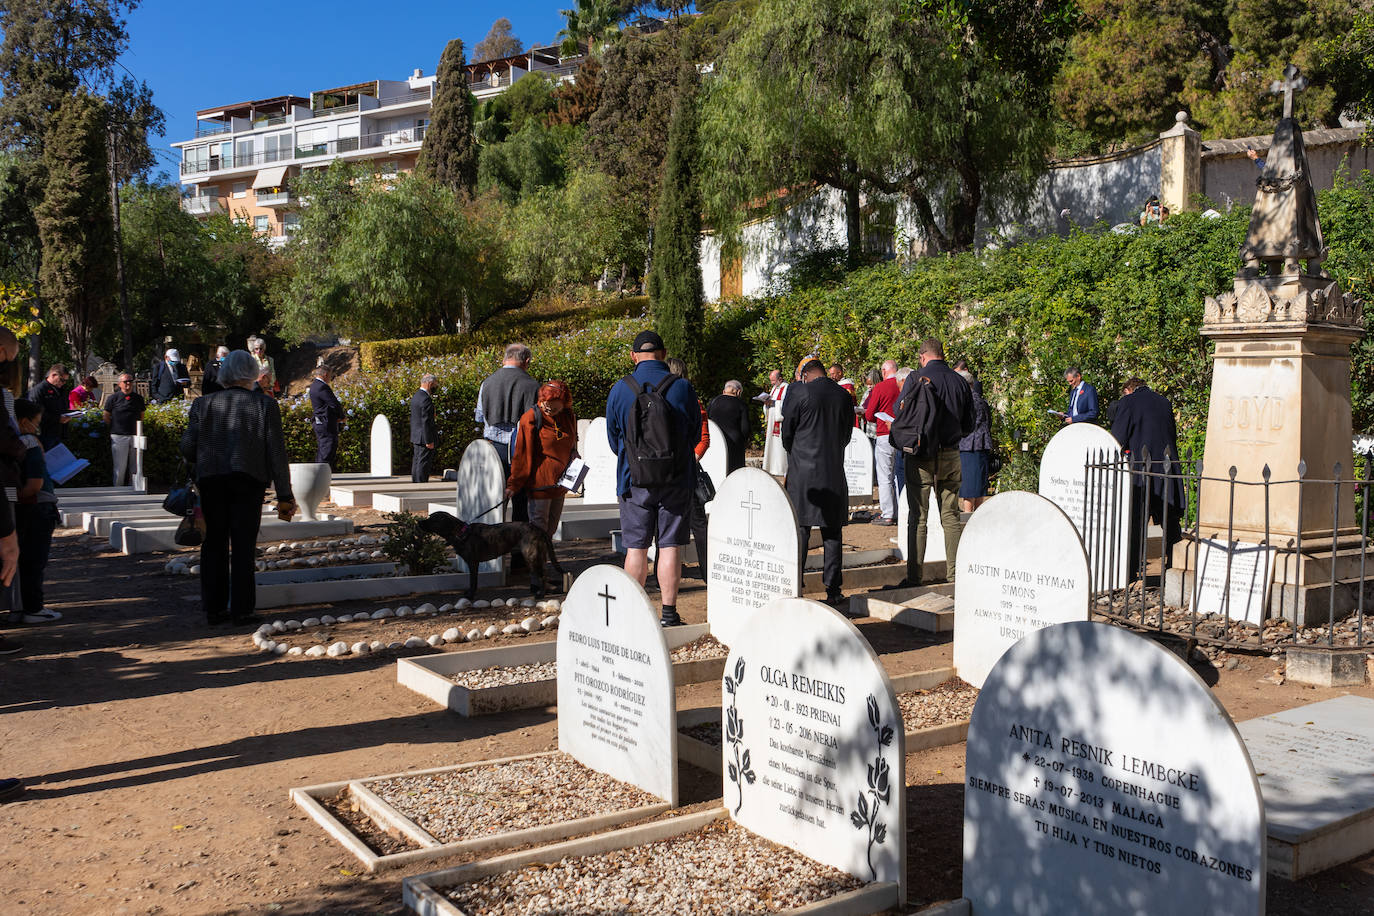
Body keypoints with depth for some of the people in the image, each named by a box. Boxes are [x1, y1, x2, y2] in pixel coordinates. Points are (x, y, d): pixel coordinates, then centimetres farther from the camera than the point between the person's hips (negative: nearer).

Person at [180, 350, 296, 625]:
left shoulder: (203, 404, 6)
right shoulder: (265, 405, 1)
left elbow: (187, 448, 1)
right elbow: (276, 453, -2)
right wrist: (284, 495, 0)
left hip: (210, 480, 2)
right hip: (248, 480, -2)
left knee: (214, 546, 10)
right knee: (243, 546, 2)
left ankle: (214, 609, 12)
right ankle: (241, 610, 2)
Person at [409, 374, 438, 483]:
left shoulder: (415, 396, 13)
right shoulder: (426, 399, -18)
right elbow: (426, 421, -21)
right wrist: (429, 441, -19)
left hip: (415, 437, 10)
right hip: (424, 438, -10)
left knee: (416, 465, 15)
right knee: (423, 465, -6)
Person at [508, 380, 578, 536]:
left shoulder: (569, 417, 5)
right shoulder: (531, 418, -12)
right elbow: (521, 454, -9)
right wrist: (513, 485, -7)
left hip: (560, 482, 6)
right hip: (540, 482, -6)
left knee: (551, 529, 12)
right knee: (539, 528, -7)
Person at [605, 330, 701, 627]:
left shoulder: (619, 390, -3)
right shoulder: (683, 387, -5)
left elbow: (613, 440, 6)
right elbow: (696, 435, 5)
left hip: (635, 480, 1)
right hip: (676, 479, 0)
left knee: (636, 548, 7)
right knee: (670, 546, 4)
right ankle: (668, 612, 6)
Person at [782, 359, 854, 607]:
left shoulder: (800, 393, -7)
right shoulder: (845, 396, 5)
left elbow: (787, 431, 0)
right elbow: (846, 436, 12)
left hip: (803, 472, -3)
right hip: (834, 473, 3)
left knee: (799, 529, 3)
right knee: (832, 532, 7)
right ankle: (833, 589, 8)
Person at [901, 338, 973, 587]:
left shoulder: (916, 378, -8)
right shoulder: (961, 382, 4)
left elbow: (899, 410, -4)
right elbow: (968, 425, 9)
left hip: (921, 455, -3)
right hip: (951, 456, 3)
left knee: (918, 518, 2)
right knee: (950, 517, 11)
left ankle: (914, 576, 3)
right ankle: (954, 573, 13)